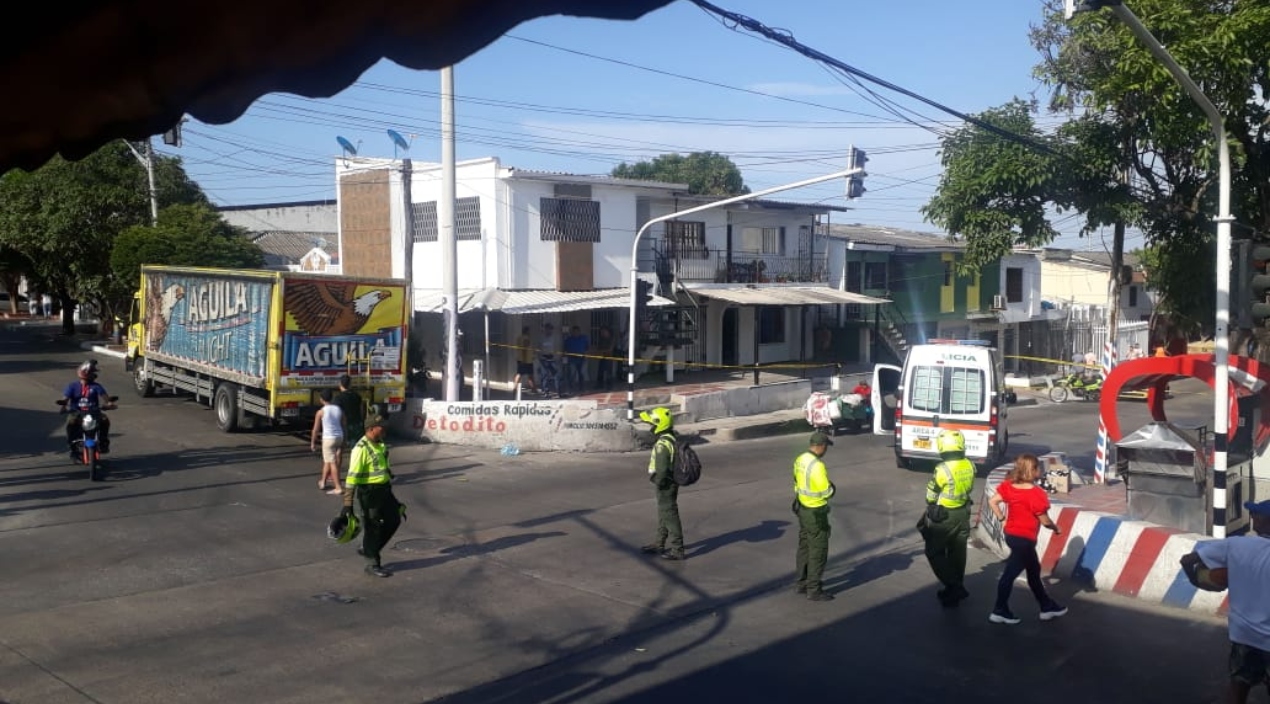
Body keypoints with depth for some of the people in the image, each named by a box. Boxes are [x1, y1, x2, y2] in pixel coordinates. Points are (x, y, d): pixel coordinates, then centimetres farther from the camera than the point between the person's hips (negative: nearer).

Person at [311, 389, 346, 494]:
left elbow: (315, 429, -3)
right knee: (328, 461, 22)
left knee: (332, 463, -2)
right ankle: (323, 482, 33)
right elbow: (343, 426, 8)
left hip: (328, 438, -5)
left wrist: (313, 443, 7)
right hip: (339, 437, 5)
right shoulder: (339, 410, 5)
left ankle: (338, 488, -5)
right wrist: (343, 441, 16)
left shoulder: (321, 412, -7)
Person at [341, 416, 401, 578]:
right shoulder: (361, 448, -19)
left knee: (393, 521, 14)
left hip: (384, 490, 9)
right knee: (372, 527, 2)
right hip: (368, 493, -9)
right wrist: (348, 503, -24)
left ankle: (368, 550, 30)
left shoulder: (380, 444, 8)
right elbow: (352, 476, -22)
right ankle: (372, 564, 17)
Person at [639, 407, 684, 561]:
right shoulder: (673, 438, 6)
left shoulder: (662, 444, -25)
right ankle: (659, 544, 33)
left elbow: (662, 469, -27)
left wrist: (658, 483, -13)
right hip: (670, 483, 10)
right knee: (663, 514, 20)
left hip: (665, 486, -10)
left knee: (669, 515, -1)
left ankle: (677, 549, 5)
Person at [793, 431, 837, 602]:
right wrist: (831, 486, -1)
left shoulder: (800, 460, 1)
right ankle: (813, 589, 7)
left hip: (802, 508, 9)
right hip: (816, 512, -9)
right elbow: (827, 492, -22)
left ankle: (801, 583, 29)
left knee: (804, 546, 19)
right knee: (818, 550, 1)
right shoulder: (817, 466, -25)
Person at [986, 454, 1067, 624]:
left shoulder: (1009, 485, -3)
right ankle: (1000, 611, 13)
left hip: (1011, 534, 8)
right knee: (1010, 574, 2)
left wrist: (1002, 519, 9)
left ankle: (1047, 606, 34)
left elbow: (992, 502, -1)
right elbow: (1045, 520, -16)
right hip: (1024, 539, -8)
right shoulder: (1036, 494, -23)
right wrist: (1056, 528, 3)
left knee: (1034, 570, 21)